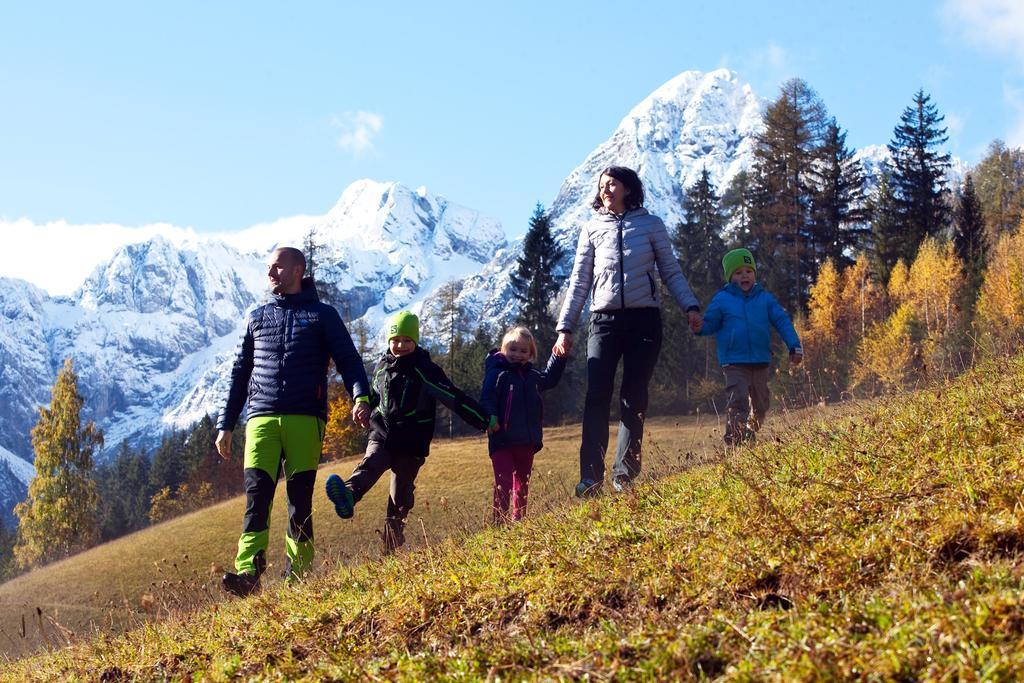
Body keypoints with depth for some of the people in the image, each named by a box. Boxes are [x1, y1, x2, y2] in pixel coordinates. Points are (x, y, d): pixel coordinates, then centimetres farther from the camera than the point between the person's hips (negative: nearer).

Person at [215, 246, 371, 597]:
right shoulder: (258, 317, 20)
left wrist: (360, 397, -16)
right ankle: (247, 572, -23)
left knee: (300, 500, -1)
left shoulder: (323, 315, 11)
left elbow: (348, 360, 3)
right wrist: (225, 425, 17)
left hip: (305, 420, -2)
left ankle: (298, 578, 5)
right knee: (256, 494, -13)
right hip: (262, 419, 2)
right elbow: (239, 373, 22)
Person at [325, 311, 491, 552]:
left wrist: (484, 421, -15)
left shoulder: (425, 370, -7)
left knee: (400, 495, 3)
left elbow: (454, 398, -12)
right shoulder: (382, 366, 7)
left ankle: (393, 549, 14)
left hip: (411, 444, -2)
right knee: (369, 465, -28)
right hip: (381, 435, 2)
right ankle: (347, 496, -58)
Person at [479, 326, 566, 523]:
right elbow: (486, 398, -17)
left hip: (527, 442, 7)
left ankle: (519, 520, 26)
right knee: (503, 484, -13)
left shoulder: (532, 375, 13)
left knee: (522, 484, 16)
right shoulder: (497, 373, -8)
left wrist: (559, 357, 25)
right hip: (502, 441, -7)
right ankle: (500, 522, -13)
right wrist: (490, 417, -34)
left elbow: (550, 377, 34)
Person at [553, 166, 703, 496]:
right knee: (597, 396, -11)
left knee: (634, 397, -1)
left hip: (643, 319, -1)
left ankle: (625, 476, 2)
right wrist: (564, 327, 6)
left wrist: (690, 306, -6)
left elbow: (671, 271, 10)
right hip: (605, 320, 1)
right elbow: (579, 282, 13)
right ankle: (590, 477, -14)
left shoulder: (651, 224, 9)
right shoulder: (592, 228, 13)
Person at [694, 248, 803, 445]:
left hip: (760, 362, 4)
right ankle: (735, 441, -17)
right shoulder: (721, 300, 0)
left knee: (760, 405, 12)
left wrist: (794, 346, -3)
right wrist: (699, 328, -19)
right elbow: (710, 324, 5)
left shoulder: (765, 299, 6)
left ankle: (751, 439, 28)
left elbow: (782, 322, 6)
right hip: (734, 363, -4)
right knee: (738, 402, -17)